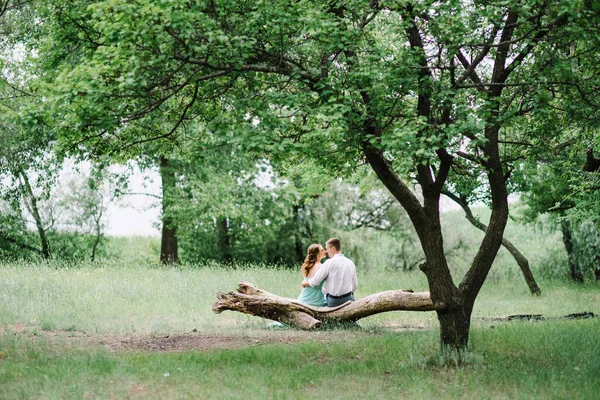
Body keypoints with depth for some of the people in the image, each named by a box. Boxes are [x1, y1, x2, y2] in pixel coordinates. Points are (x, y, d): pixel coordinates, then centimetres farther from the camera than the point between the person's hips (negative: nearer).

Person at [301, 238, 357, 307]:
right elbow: (355, 285, 14)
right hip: (348, 299, 5)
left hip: (333, 301, -5)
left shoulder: (329, 263, -8)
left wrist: (304, 283, 12)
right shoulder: (350, 263, 8)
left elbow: (315, 282, -7)